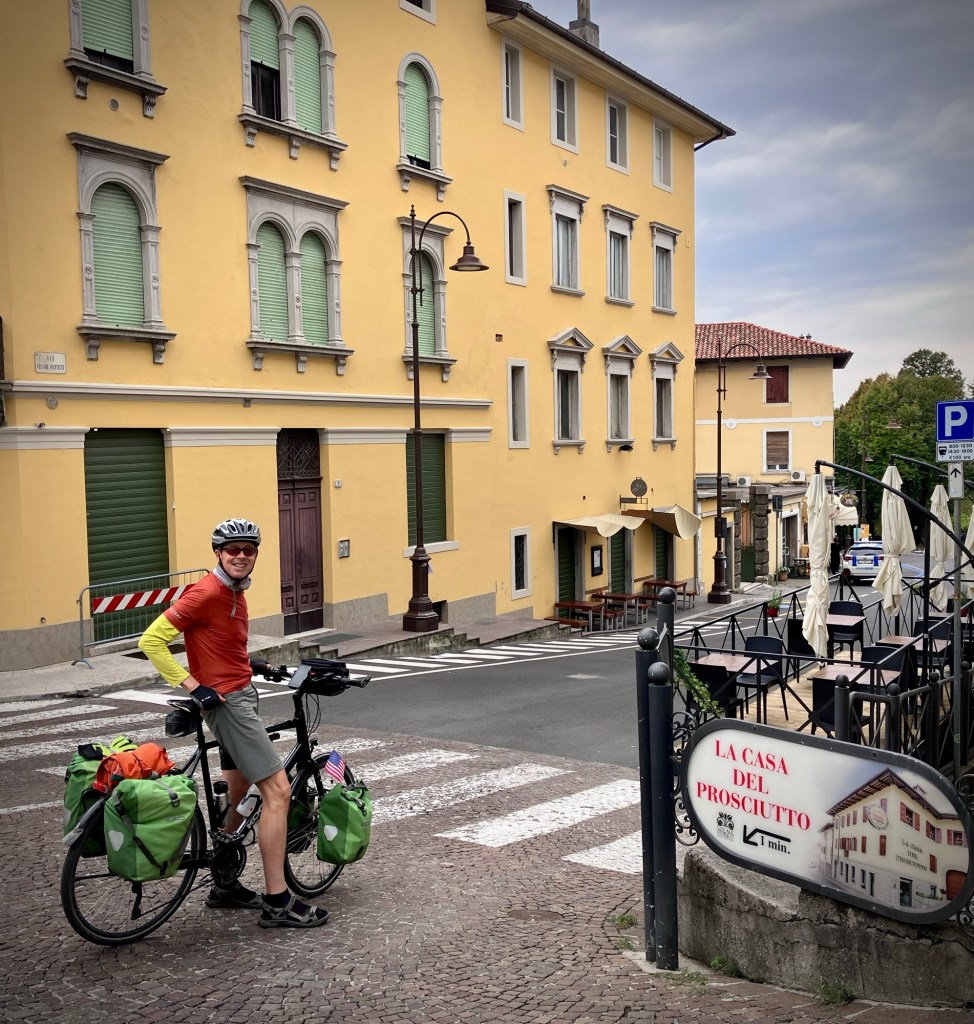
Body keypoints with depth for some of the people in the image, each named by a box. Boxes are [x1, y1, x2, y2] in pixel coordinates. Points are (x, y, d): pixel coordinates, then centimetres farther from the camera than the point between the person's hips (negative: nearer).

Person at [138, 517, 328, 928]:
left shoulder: (235, 592, 10)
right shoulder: (206, 593, -18)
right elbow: (151, 641, -20)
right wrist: (193, 687, -21)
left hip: (240, 695, 10)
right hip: (226, 701, -10)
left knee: (237, 794, 17)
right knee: (278, 791, -11)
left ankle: (225, 886, 30)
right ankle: (277, 903, -6)